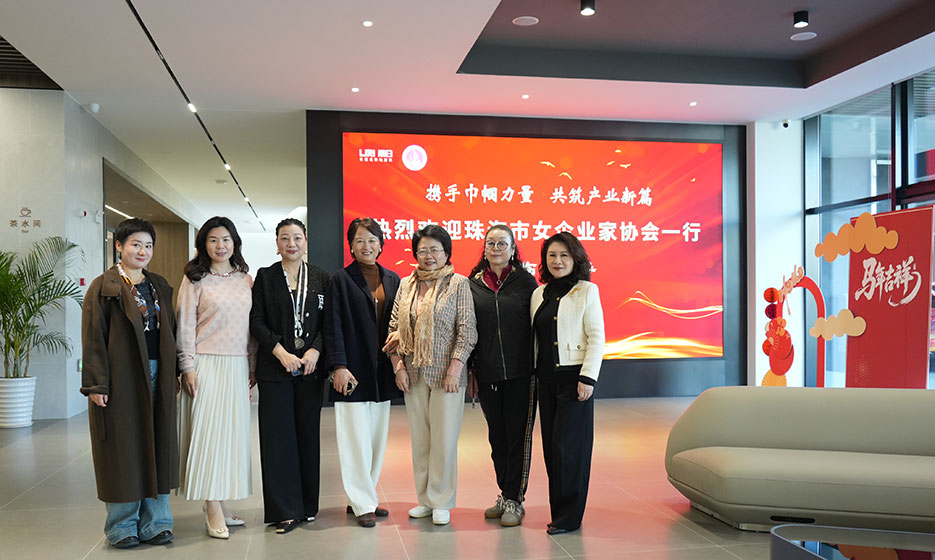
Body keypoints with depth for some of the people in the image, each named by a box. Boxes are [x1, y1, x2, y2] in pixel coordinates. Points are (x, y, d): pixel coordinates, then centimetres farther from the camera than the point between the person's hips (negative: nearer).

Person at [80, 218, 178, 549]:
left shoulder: (159, 286, 14)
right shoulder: (104, 287, -4)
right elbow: (93, 339, -8)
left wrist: (173, 375, 10)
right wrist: (96, 384, -14)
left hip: (156, 376, 5)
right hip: (122, 379, -5)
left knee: (156, 447, 7)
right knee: (123, 449, 1)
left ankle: (154, 522, 16)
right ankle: (122, 527, 13)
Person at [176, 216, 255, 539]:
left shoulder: (245, 279, 11)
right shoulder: (195, 279, -1)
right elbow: (185, 325, -4)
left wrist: (252, 367, 10)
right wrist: (188, 367, -10)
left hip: (238, 367, 5)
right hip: (207, 365, -5)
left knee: (232, 432, 7)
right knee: (207, 431, -4)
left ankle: (219, 505, 16)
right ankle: (213, 511, 1)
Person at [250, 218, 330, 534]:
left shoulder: (321, 279, 8)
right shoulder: (265, 277, 4)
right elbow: (256, 321, -1)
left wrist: (315, 351, -9)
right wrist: (281, 353, -12)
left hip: (310, 366, 1)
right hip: (275, 367, -1)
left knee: (308, 435, 6)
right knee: (278, 436, -1)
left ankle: (308, 505, 17)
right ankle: (285, 510, 6)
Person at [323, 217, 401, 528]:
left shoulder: (392, 280, 11)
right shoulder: (341, 279, -3)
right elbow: (333, 325, -7)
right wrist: (339, 366, -14)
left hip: (382, 371, 5)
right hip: (353, 371, -5)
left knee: (377, 438, 9)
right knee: (356, 438, -4)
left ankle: (361, 497, 20)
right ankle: (363, 504, 4)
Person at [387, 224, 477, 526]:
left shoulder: (458, 284, -2)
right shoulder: (406, 285, 10)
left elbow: (467, 330, -6)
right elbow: (394, 328, 10)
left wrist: (455, 368, -13)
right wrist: (398, 366, 0)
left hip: (446, 373, -4)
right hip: (413, 375, 4)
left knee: (444, 438, 0)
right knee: (419, 437, 10)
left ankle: (441, 502, 13)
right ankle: (424, 499, 22)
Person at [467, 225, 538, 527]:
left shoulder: (525, 281, 0)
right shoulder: (473, 284, 7)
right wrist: (469, 370, 8)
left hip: (520, 373, -3)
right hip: (487, 374, 3)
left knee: (518, 436, 1)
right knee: (497, 437, 11)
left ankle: (514, 500, 10)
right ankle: (505, 494, 24)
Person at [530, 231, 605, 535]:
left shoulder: (586, 291, -3)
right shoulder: (539, 293, 12)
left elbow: (597, 337, -7)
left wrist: (587, 378, -14)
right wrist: (534, 373, 11)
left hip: (573, 376, -6)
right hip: (546, 379, 6)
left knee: (568, 444, -6)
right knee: (551, 445, 8)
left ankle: (569, 516, 4)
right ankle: (558, 510, 17)